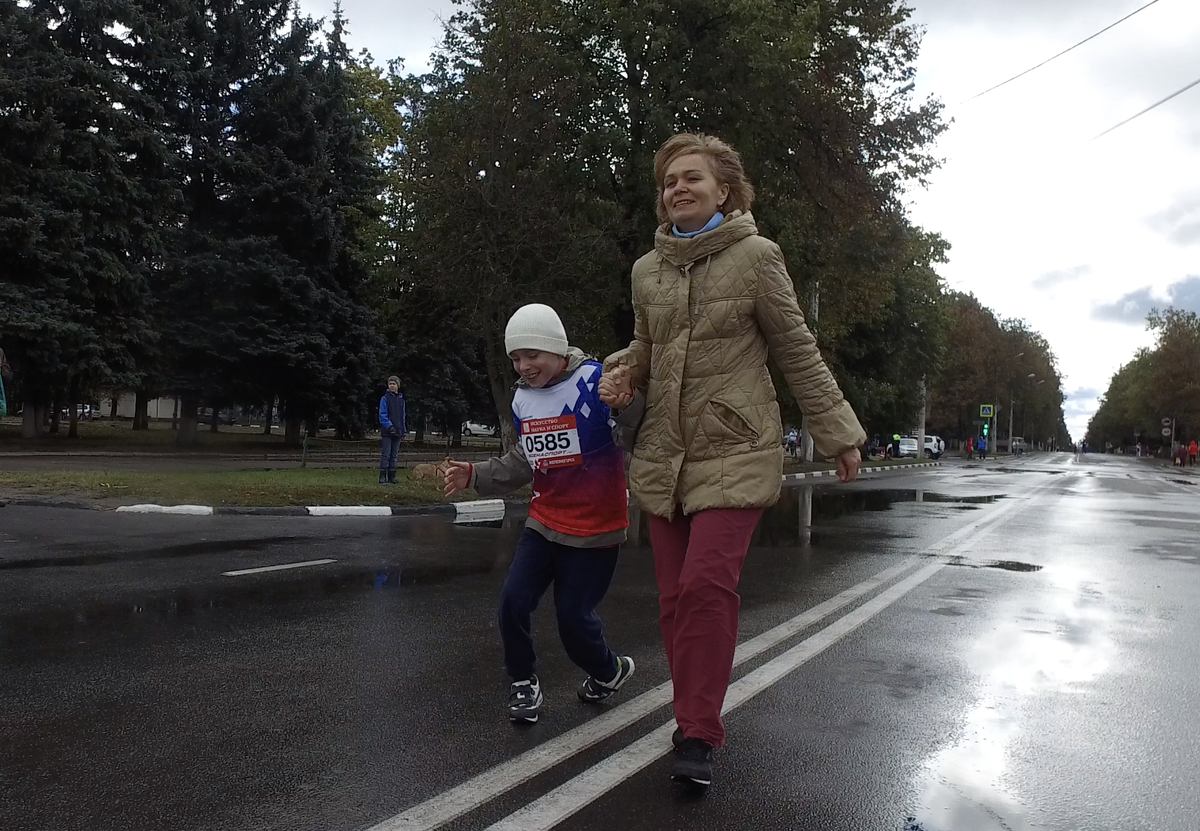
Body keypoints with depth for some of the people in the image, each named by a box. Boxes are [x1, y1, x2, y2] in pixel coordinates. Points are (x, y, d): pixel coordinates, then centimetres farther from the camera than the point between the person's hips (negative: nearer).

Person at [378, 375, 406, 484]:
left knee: (394, 455, 8)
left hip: (397, 432, 5)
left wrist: (403, 431, 12)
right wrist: (390, 426, -21)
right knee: (385, 455, -5)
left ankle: (392, 477, 14)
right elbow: (382, 415, -9)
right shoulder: (385, 399, -3)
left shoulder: (401, 400, 13)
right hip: (387, 432, -5)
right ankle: (382, 478, -3)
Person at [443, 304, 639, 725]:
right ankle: (524, 683, 22)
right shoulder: (523, 399, 7)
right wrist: (475, 475, 6)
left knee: (573, 615, 1)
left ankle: (609, 671, 33)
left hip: (594, 528, -6)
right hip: (544, 521, 6)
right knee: (513, 602, -3)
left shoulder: (595, 382, -16)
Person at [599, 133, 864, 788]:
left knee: (706, 585, -16)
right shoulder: (648, 269, 10)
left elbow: (798, 352, 1)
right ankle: (696, 724, 23)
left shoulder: (755, 256, -3)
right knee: (677, 599, 6)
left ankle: (698, 735, -2)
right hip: (663, 456, 5)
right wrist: (623, 371, 0)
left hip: (735, 453, -5)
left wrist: (837, 434, 3)